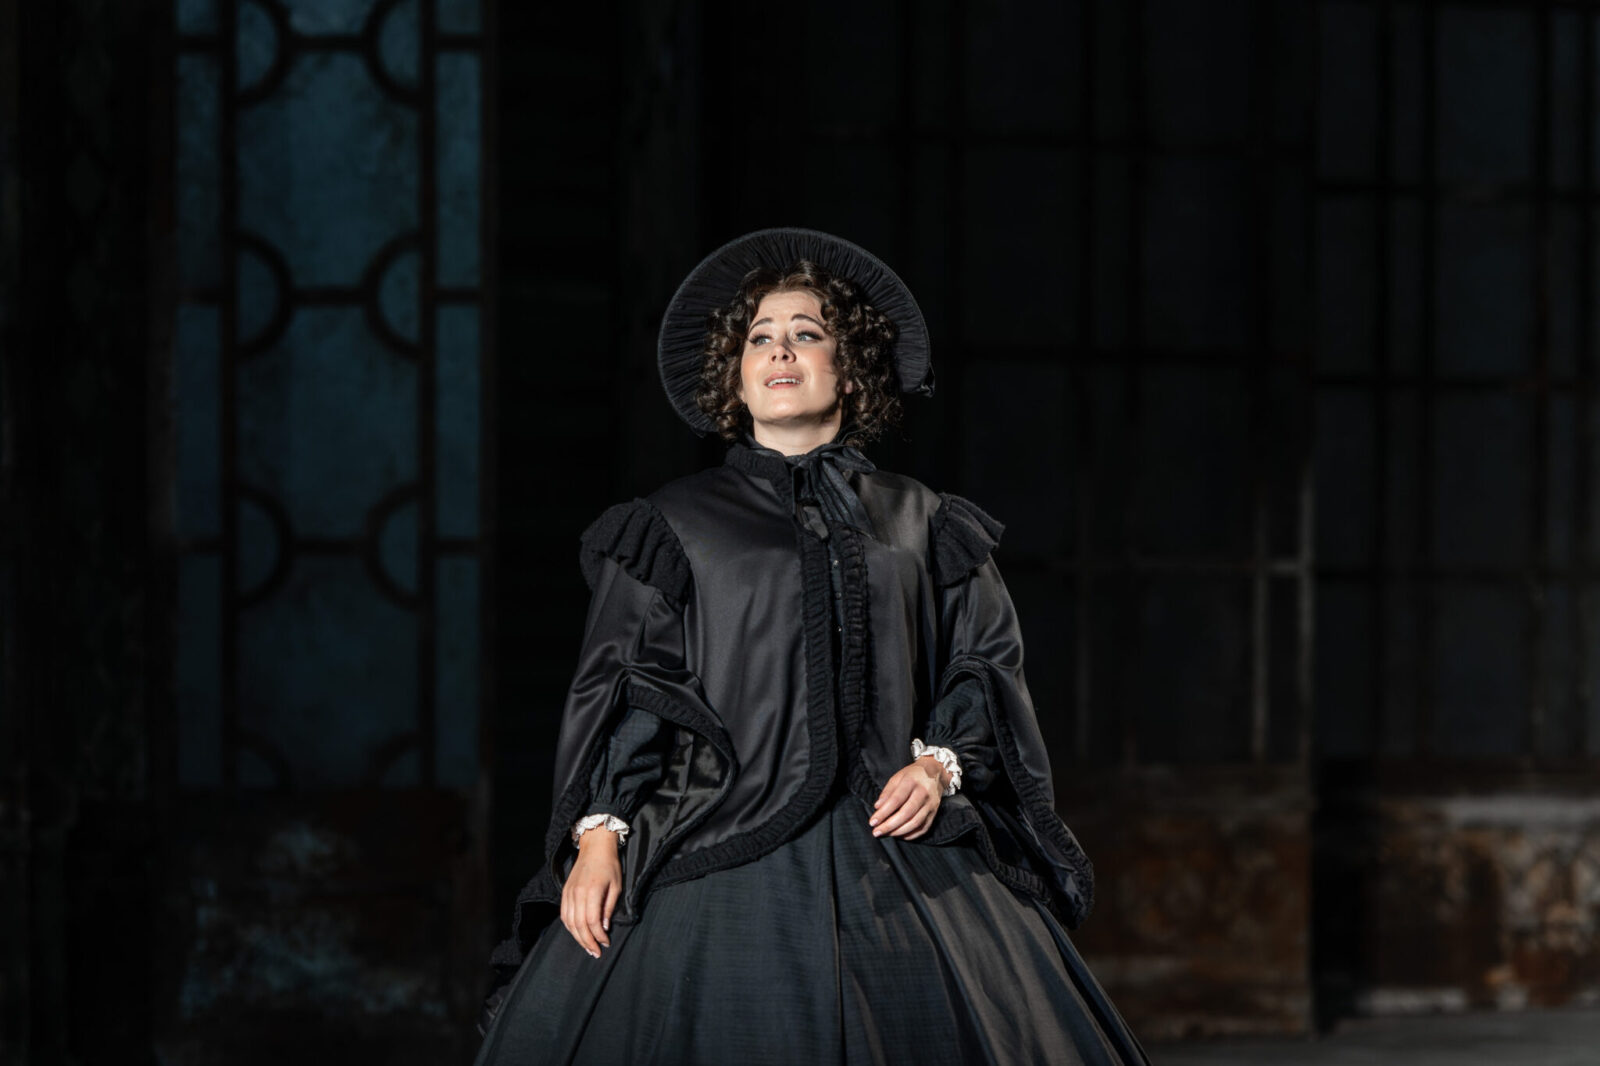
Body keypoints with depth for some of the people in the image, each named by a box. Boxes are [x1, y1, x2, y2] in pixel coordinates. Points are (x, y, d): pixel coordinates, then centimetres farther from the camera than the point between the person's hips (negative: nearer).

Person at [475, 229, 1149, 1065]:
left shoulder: (921, 526, 16)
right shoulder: (676, 525, 11)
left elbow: (985, 668, 15)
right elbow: (621, 689, 6)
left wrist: (943, 763, -4)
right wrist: (597, 836, -7)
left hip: (901, 855, 2)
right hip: (718, 858, -1)